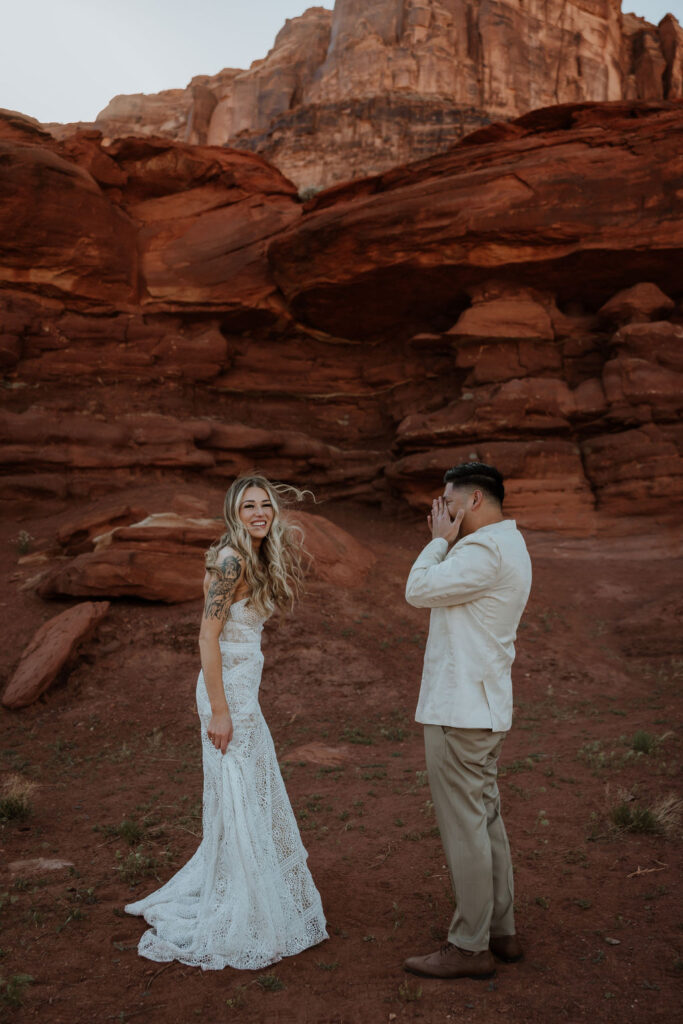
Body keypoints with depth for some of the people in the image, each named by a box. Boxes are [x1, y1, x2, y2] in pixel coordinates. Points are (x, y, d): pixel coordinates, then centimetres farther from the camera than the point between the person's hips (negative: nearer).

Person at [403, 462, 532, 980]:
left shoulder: (485, 550, -19)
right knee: (486, 818, 17)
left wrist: (440, 540, -5)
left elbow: (418, 591, -17)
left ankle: (470, 946, 12)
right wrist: (445, 542, 10)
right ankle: (501, 932, 29)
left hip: (460, 712, -11)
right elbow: (445, 593, 19)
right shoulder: (509, 545, 15)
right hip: (484, 708, 11)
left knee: (463, 825, 0)